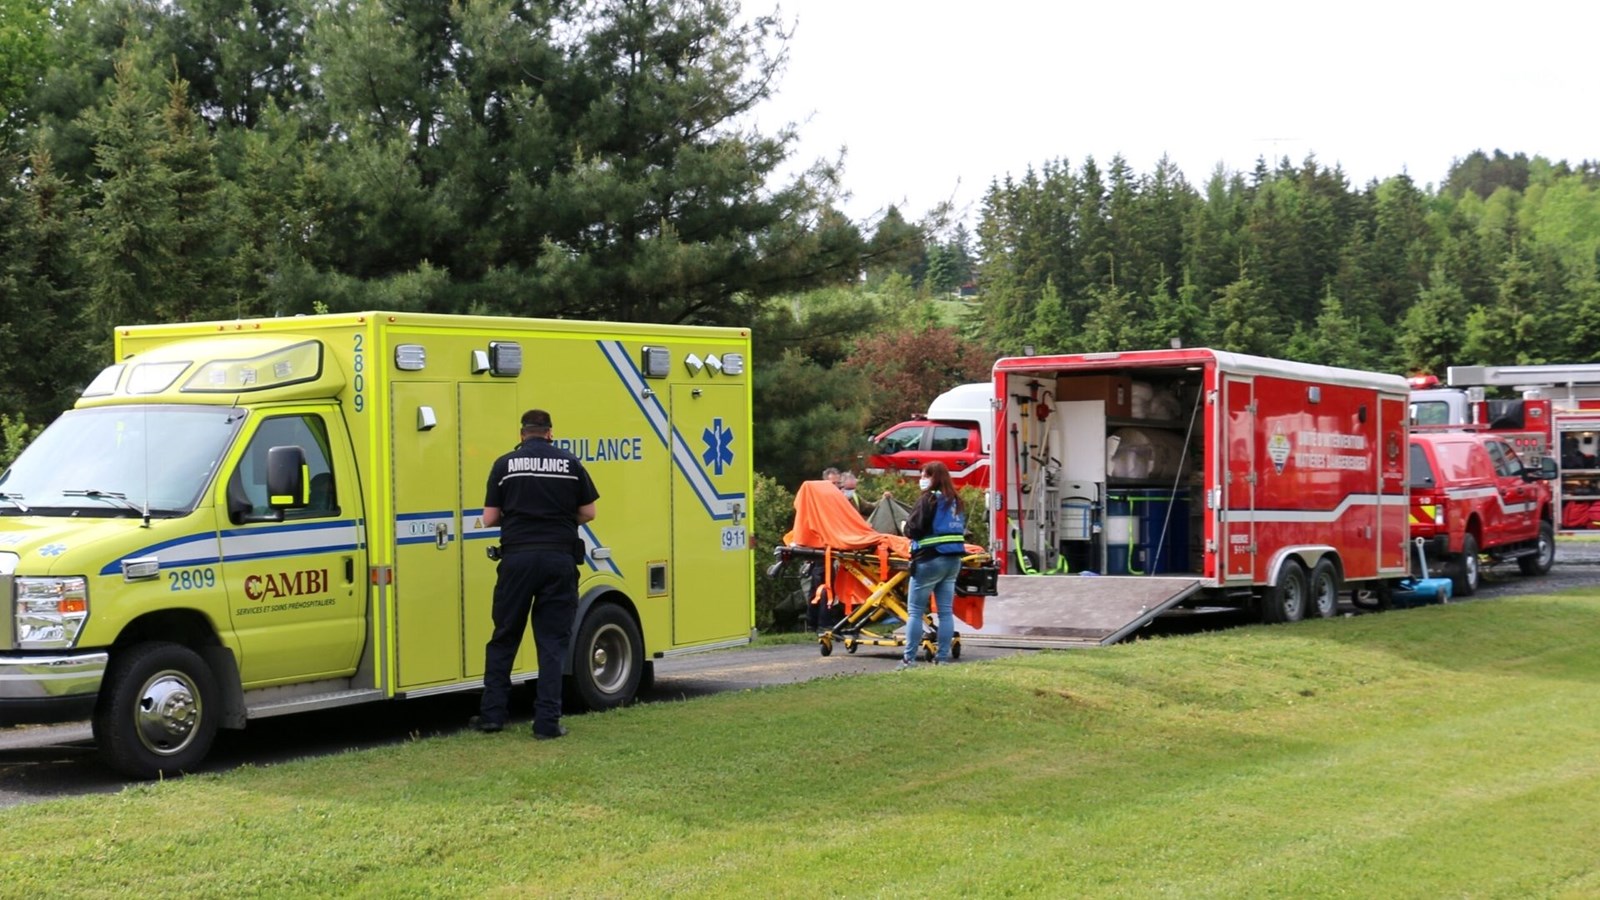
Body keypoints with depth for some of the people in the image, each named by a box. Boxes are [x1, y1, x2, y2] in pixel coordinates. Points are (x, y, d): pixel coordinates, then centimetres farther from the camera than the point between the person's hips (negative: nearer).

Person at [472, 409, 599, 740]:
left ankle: (492, 713, 14)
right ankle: (547, 722, 2)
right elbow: (588, 513, 8)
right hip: (560, 558, 0)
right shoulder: (570, 464, 6)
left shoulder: (505, 464, 4)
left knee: (504, 638, 12)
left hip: (517, 557, 0)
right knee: (553, 643, 5)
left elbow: (489, 518, 4)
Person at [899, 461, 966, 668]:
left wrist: (906, 526, 6)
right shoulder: (955, 501, 13)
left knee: (915, 611, -1)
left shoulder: (928, 499, -10)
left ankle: (909, 658, -2)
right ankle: (943, 657, 8)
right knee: (946, 611, 8)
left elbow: (912, 529, -14)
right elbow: (961, 529, 18)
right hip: (953, 560, 7)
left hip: (929, 559, -7)